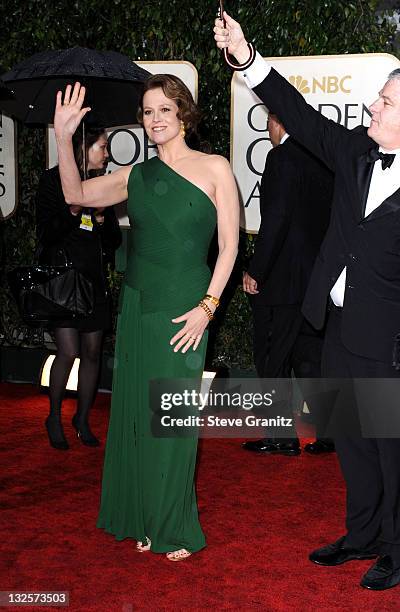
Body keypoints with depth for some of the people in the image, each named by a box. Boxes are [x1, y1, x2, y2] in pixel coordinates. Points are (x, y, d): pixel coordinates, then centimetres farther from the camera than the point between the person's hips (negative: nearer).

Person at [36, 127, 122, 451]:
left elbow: (115, 241, 13)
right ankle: (55, 418, 10)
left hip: (95, 278, 5)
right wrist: (73, 211, -20)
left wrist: (102, 217, -7)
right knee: (68, 351, -10)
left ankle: (83, 418, 21)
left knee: (92, 353, 6)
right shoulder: (54, 180, -2)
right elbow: (45, 235, -7)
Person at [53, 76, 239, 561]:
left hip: (185, 308, -4)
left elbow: (229, 245, -4)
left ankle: (175, 527, 19)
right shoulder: (136, 176, 9)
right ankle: (144, 519, 24)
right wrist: (63, 138, -7)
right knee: (136, 409, 8)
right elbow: (76, 194, 5)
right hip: (137, 306, 4)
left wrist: (207, 306, -11)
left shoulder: (214, 169, -3)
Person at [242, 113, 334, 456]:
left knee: (272, 361, 4)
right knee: (310, 358, 14)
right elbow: (329, 218, 14)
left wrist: (256, 272, -15)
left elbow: (276, 219, -20)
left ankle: (283, 437, 10)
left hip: (282, 278, -8)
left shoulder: (282, 158, -13)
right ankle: (329, 432, 17)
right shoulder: (322, 159, 10)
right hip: (317, 279, 8)